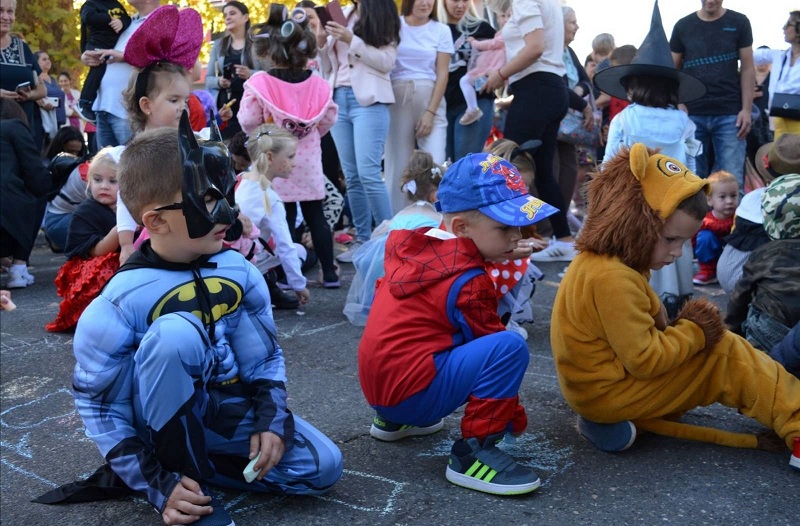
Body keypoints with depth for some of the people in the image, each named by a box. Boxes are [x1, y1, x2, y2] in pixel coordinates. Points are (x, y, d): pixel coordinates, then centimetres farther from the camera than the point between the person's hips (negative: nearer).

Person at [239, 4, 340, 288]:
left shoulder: (260, 83, -13)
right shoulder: (318, 84, -3)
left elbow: (248, 121, -10)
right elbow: (329, 119, 5)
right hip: (309, 160, 3)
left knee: (284, 218, 4)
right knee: (315, 216, 11)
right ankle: (329, 273, 15)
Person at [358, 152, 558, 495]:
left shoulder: (410, 245, 6)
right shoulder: (469, 285, -15)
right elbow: (494, 346, -7)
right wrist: (517, 420, 4)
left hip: (375, 388, 9)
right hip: (411, 394, -9)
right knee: (511, 346, -21)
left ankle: (392, 421, 32)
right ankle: (473, 453, -16)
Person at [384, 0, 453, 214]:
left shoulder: (441, 30, 6)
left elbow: (442, 75, 1)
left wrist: (430, 112, -6)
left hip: (430, 99, 0)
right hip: (397, 99, 0)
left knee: (435, 163, -10)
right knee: (398, 164, 1)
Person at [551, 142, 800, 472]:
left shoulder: (597, 262, 2)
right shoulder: (613, 280, -28)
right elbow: (645, 360, -24)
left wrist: (684, 329, -4)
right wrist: (696, 331, -10)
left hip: (594, 386, 10)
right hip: (612, 393, -10)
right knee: (727, 354, -6)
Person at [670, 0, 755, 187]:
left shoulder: (739, 23, 5)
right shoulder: (683, 26, 7)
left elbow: (747, 68, 4)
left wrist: (746, 109, -5)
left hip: (729, 115, -1)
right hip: (692, 114, 1)